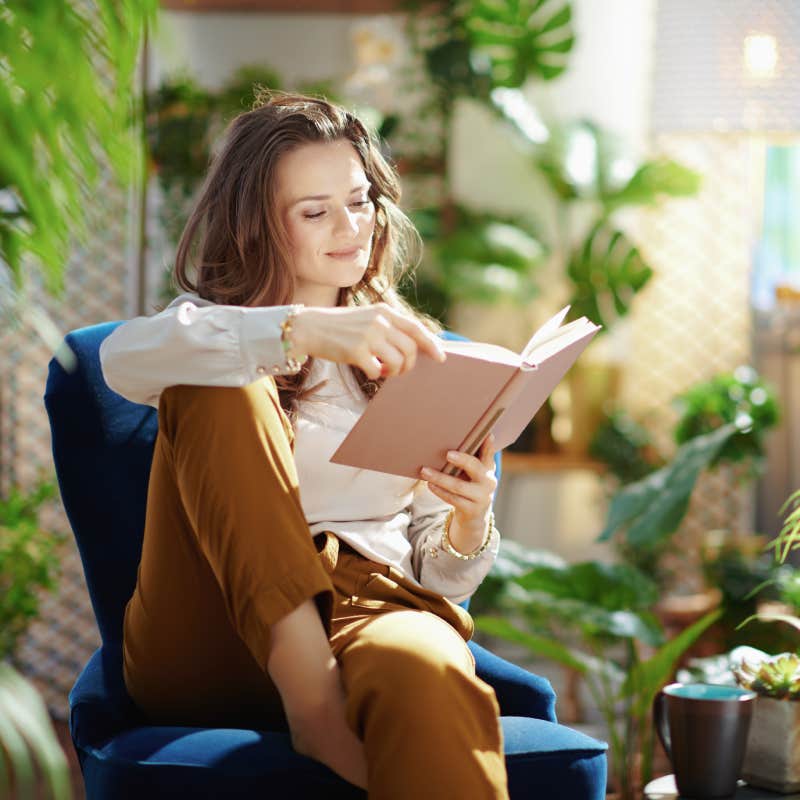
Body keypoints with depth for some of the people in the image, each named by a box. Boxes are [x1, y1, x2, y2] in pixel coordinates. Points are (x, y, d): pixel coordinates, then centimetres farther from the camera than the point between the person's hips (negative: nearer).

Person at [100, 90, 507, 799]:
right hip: (213, 634, 1)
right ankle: (307, 691, -33)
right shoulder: (214, 325, 14)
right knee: (217, 386, -26)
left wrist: (469, 525, -7)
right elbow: (126, 357, -14)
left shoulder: (406, 356, 22)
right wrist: (304, 331, -28)